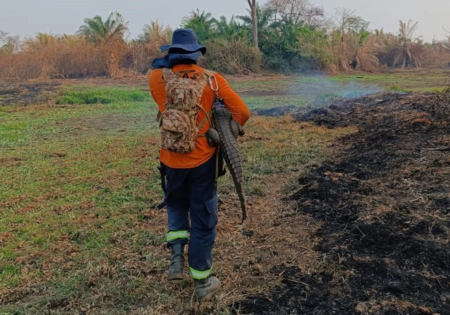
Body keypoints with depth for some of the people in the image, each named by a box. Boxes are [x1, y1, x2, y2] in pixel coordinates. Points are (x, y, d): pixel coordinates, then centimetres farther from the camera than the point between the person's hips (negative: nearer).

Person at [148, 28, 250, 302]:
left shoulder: (158, 79, -6)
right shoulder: (213, 79, -7)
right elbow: (243, 113, -6)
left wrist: (166, 60, 13)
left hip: (172, 160, 1)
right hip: (203, 160, -1)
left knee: (176, 205, 30)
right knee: (203, 220, 11)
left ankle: (177, 255, 15)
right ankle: (203, 283, 22)